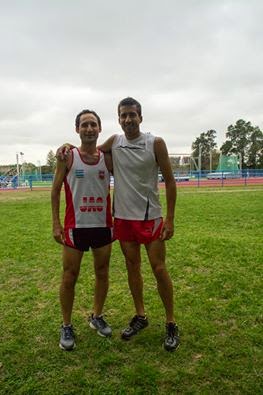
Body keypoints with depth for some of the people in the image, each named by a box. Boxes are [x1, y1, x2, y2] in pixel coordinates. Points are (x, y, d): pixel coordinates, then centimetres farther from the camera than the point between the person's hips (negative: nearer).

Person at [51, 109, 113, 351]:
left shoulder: (107, 158, 3)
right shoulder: (68, 156, -3)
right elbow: (56, 190, 0)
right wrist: (56, 223, -6)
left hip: (103, 224, 3)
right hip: (76, 226, -3)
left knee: (102, 273, 13)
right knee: (69, 278, 5)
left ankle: (97, 317, 34)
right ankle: (67, 326, 24)